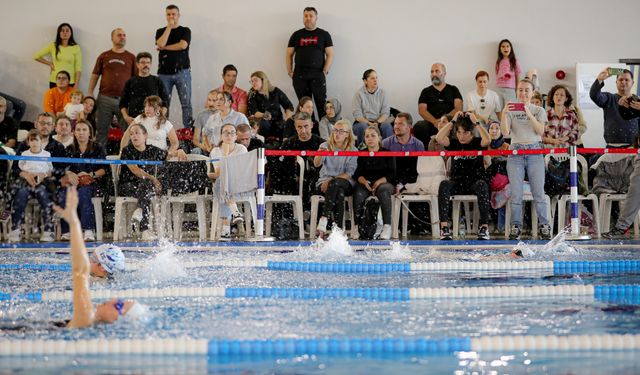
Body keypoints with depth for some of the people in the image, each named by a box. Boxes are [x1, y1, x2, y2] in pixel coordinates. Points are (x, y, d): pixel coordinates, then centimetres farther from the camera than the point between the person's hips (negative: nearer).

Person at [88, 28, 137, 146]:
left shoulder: (131, 57, 8)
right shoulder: (104, 56, 10)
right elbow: (95, 75, 10)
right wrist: (90, 94, 1)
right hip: (105, 98, 1)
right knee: (101, 129, 6)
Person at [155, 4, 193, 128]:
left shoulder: (185, 31, 9)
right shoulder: (160, 32, 14)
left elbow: (183, 45, -9)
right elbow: (161, 44, -7)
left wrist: (164, 48, -3)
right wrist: (169, 27, -4)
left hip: (182, 72, -1)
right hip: (164, 73, 2)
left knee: (186, 103, -6)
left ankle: (189, 129, -7)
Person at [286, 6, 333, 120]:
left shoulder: (324, 35, 7)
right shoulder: (297, 35, 13)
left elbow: (330, 55, 3)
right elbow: (289, 55, 14)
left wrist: (325, 72, -6)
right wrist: (290, 72, 3)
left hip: (317, 75, -2)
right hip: (299, 76, 2)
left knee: (321, 104, -8)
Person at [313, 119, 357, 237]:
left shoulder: (353, 150, 4)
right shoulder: (326, 146, 6)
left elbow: (349, 173, -4)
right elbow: (316, 164, -12)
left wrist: (331, 181, -17)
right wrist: (319, 154, -37)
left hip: (344, 182, 0)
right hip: (324, 181, 0)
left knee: (335, 185, -36)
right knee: (339, 193, -34)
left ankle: (324, 218, -39)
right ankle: (336, 226, -39)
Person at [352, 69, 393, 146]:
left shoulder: (382, 93, 8)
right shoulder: (359, 94, 0)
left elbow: (385, 113, 2)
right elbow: (357, 115, -6)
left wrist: (377, 122, -18)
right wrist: (370, 124, -21)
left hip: (379, 122, 2)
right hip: (363, 122, -2)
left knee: (387, 126, -30)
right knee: (363, 127, -36)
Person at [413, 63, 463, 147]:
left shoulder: (453, 90, 19)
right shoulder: (426, 92, 20)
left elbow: (458, 108, 5)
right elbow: (422, 110, 6)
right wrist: (435, 121, -14)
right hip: (430, 123, 1)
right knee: (418, 127, -33)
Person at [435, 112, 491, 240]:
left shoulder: (477, 143, 6)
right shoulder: (454, 143, 10)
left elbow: (487, 140, -17)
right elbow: (439, 138, -8)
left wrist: (476, 122, -11)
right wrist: (453, 121, -5)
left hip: (474, 183, -1)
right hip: (457, 183, 1)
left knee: (482, 185, -37)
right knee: (444, 185, -32)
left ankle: (484, 227, -38)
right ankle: (444, 226, -39)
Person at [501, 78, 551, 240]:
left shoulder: (539, 111, 9)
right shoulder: (511, 110, 8)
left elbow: (541, 131, -6)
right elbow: (505, 132, -3)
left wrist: (529, 114, -15)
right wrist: (504, 114, -16)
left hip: (535, 152, 0)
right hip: (516, 152, 0)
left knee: (539, 192, -4)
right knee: (516, 193, -3)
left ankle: (544, 226, -1)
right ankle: (515, 227, 1)